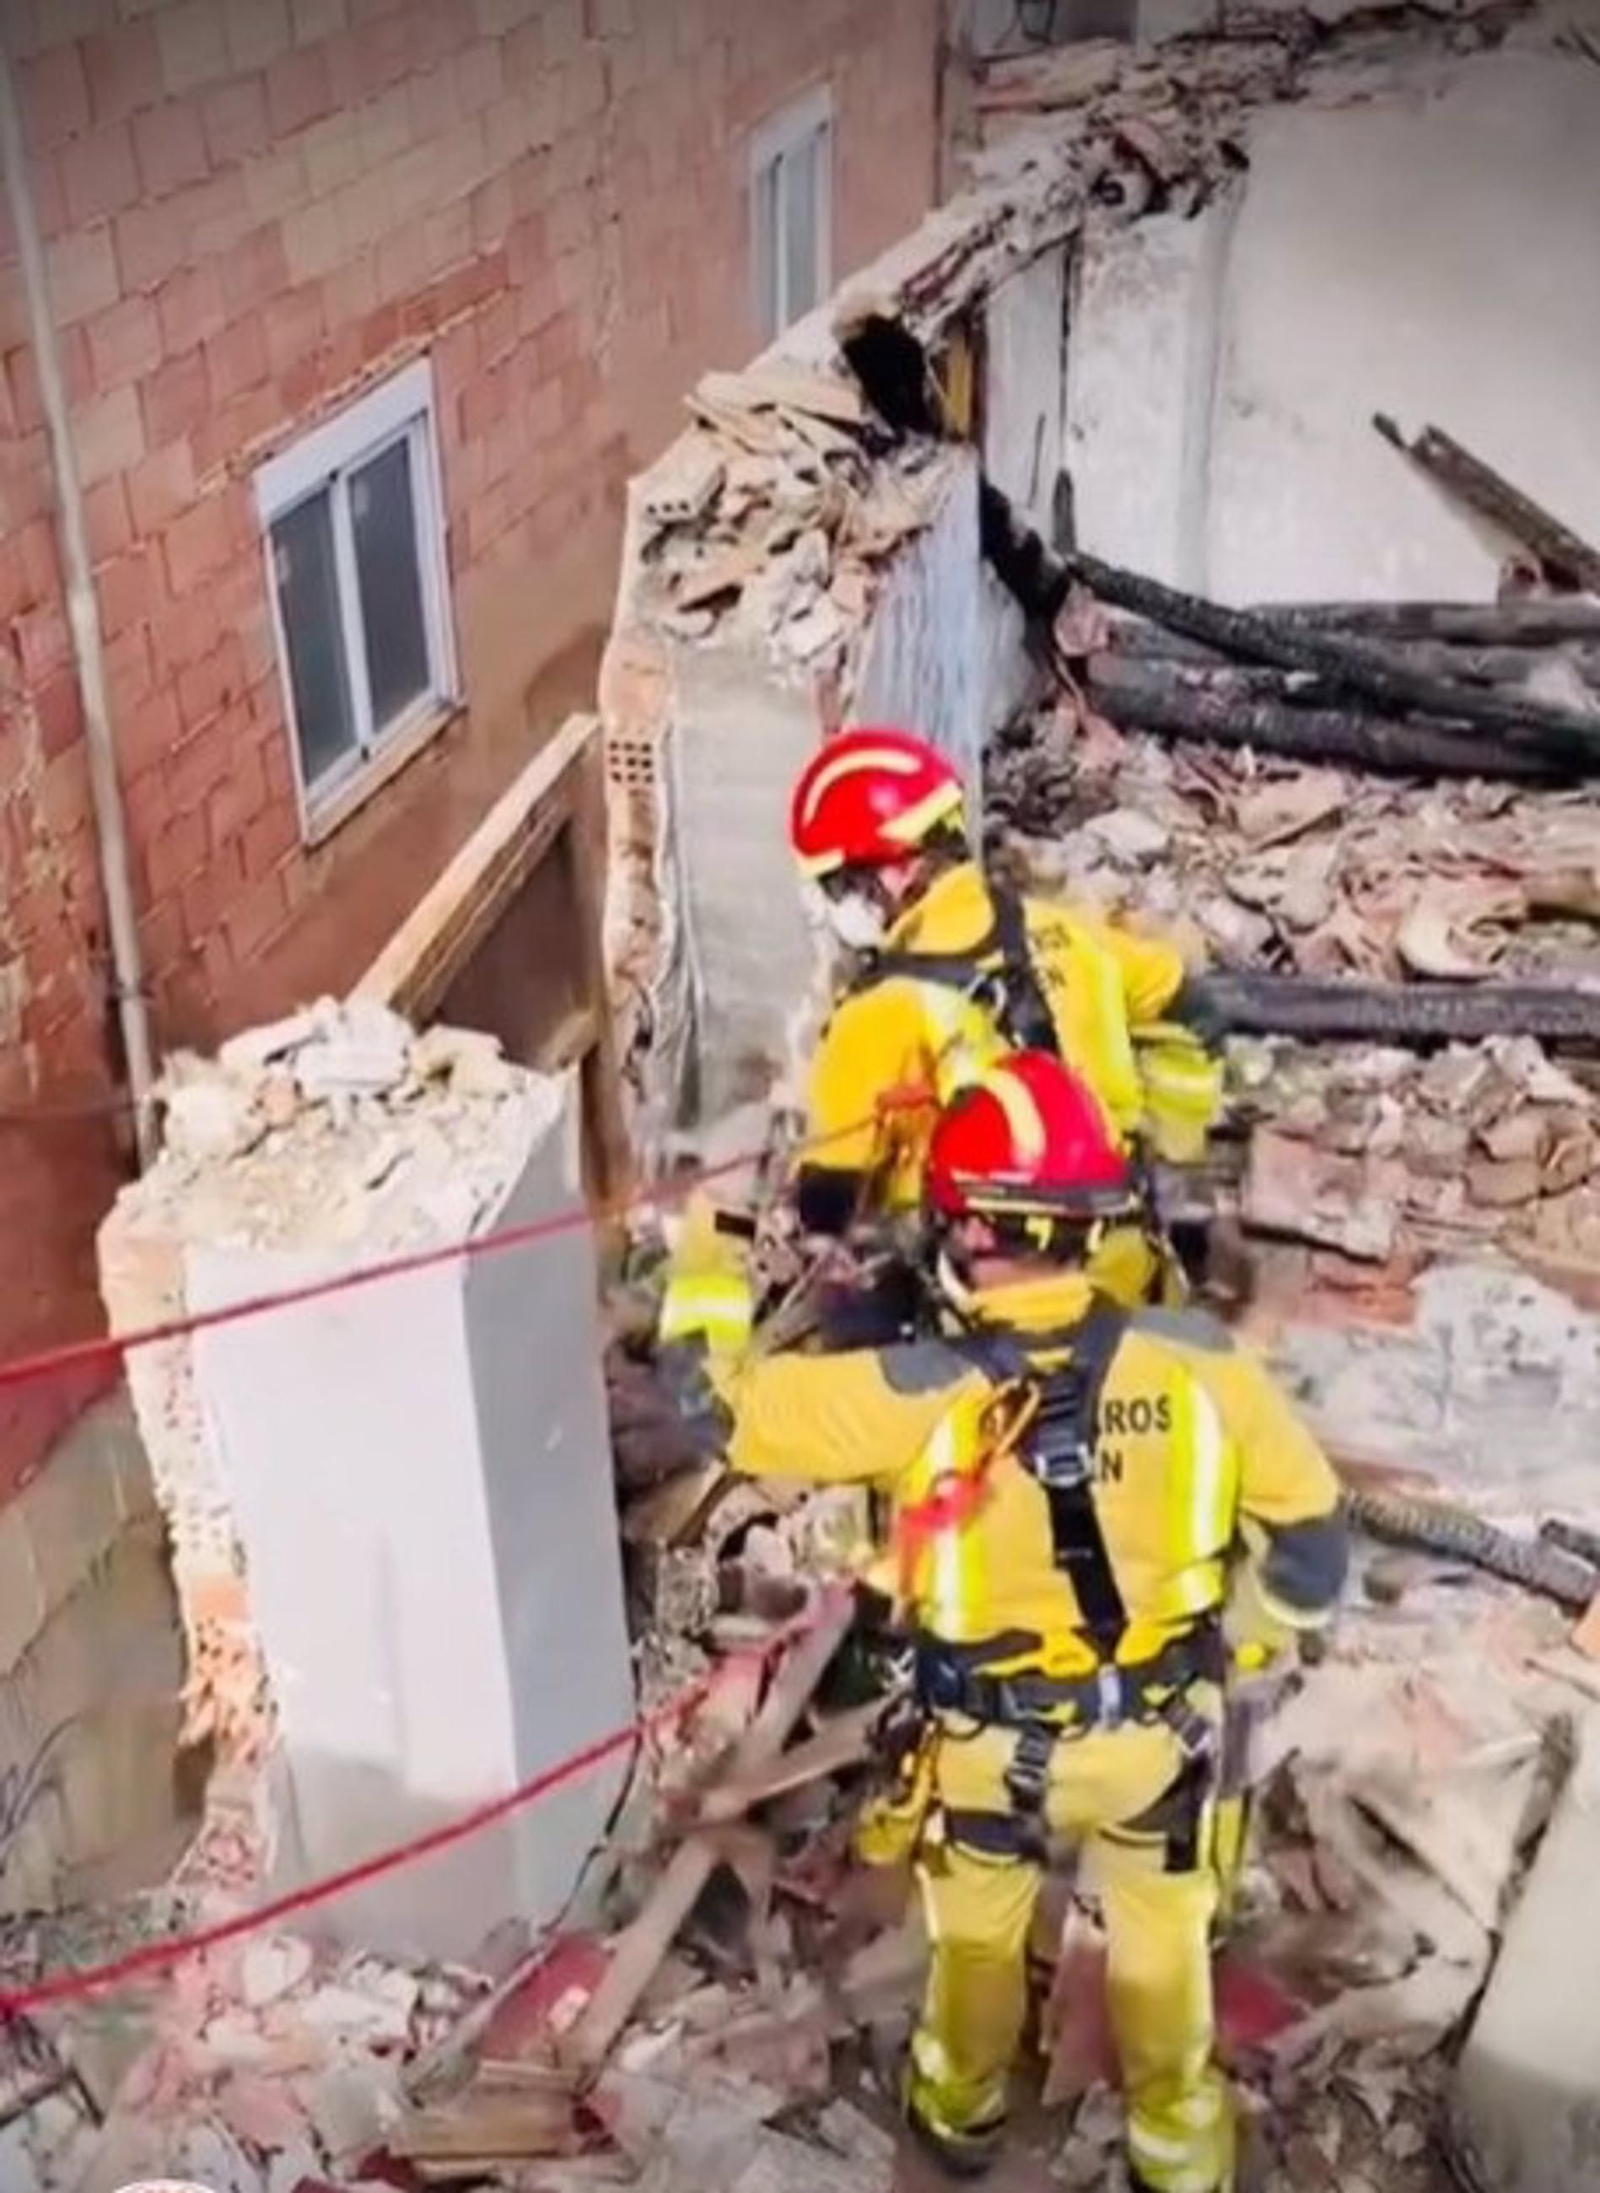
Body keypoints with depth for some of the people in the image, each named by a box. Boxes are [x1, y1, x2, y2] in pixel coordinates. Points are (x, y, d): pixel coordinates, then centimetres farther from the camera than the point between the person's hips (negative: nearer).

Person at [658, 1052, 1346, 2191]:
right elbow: (1309, 1525, -11)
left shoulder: (919, 1393, -30)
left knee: (977, 1930, 29)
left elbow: (723, 1397, -20)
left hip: (991, 1742, -1)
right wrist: (1247, 1628, 9)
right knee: (1162, 1932, 28)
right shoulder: (1198, 1361, -23)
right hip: (1156, 1728, 1)